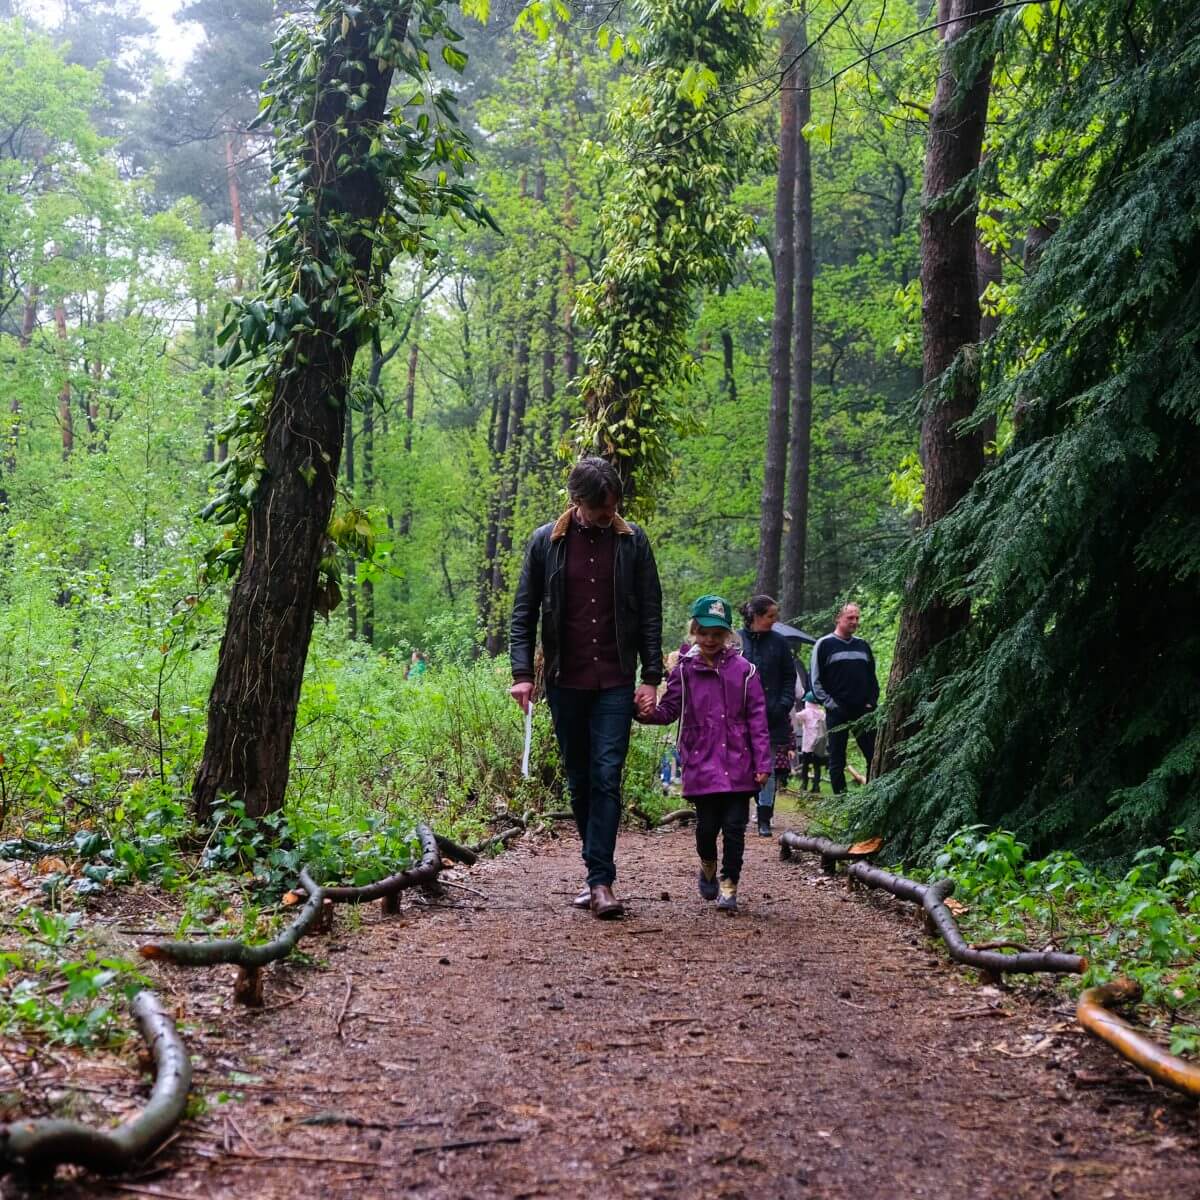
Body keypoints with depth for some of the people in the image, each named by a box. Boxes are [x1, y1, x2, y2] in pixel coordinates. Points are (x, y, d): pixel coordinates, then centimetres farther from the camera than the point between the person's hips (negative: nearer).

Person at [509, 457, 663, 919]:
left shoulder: (632, 541, 2)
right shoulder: (546, 542, 2)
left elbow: (650, 614, 4)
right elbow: (524, 613, 5)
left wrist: (651, 677, -2)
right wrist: (522, 673, -5)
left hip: (615, 682, -2)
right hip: (566, 682, 2)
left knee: (606, 778, -9)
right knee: (579, 781, 9)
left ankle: (601, 881, -10)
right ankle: (598, 874, 20)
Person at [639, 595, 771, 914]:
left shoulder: (743, 670, 1)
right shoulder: (684, 670, 3)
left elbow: (757, 720, 1)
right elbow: (669, 710, 3)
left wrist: (762, 763, -3)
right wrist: (648, 713, -19)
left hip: (738, 765, 0)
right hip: (702, 764, 0)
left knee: (734, 827, -2)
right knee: (707, 826, 4)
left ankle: (729, 885, 11)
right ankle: (708, 867, 34)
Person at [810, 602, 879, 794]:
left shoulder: (863, 645, 15)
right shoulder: (824, 645, 1)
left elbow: (872, 677, 20)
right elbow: (815, 680, -2)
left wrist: (872, 701, 6)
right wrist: (829, 703, -11)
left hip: (864, 711, 4)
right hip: (837, 712, -4)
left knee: (874, 755, 0)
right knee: (837, 760, 1)